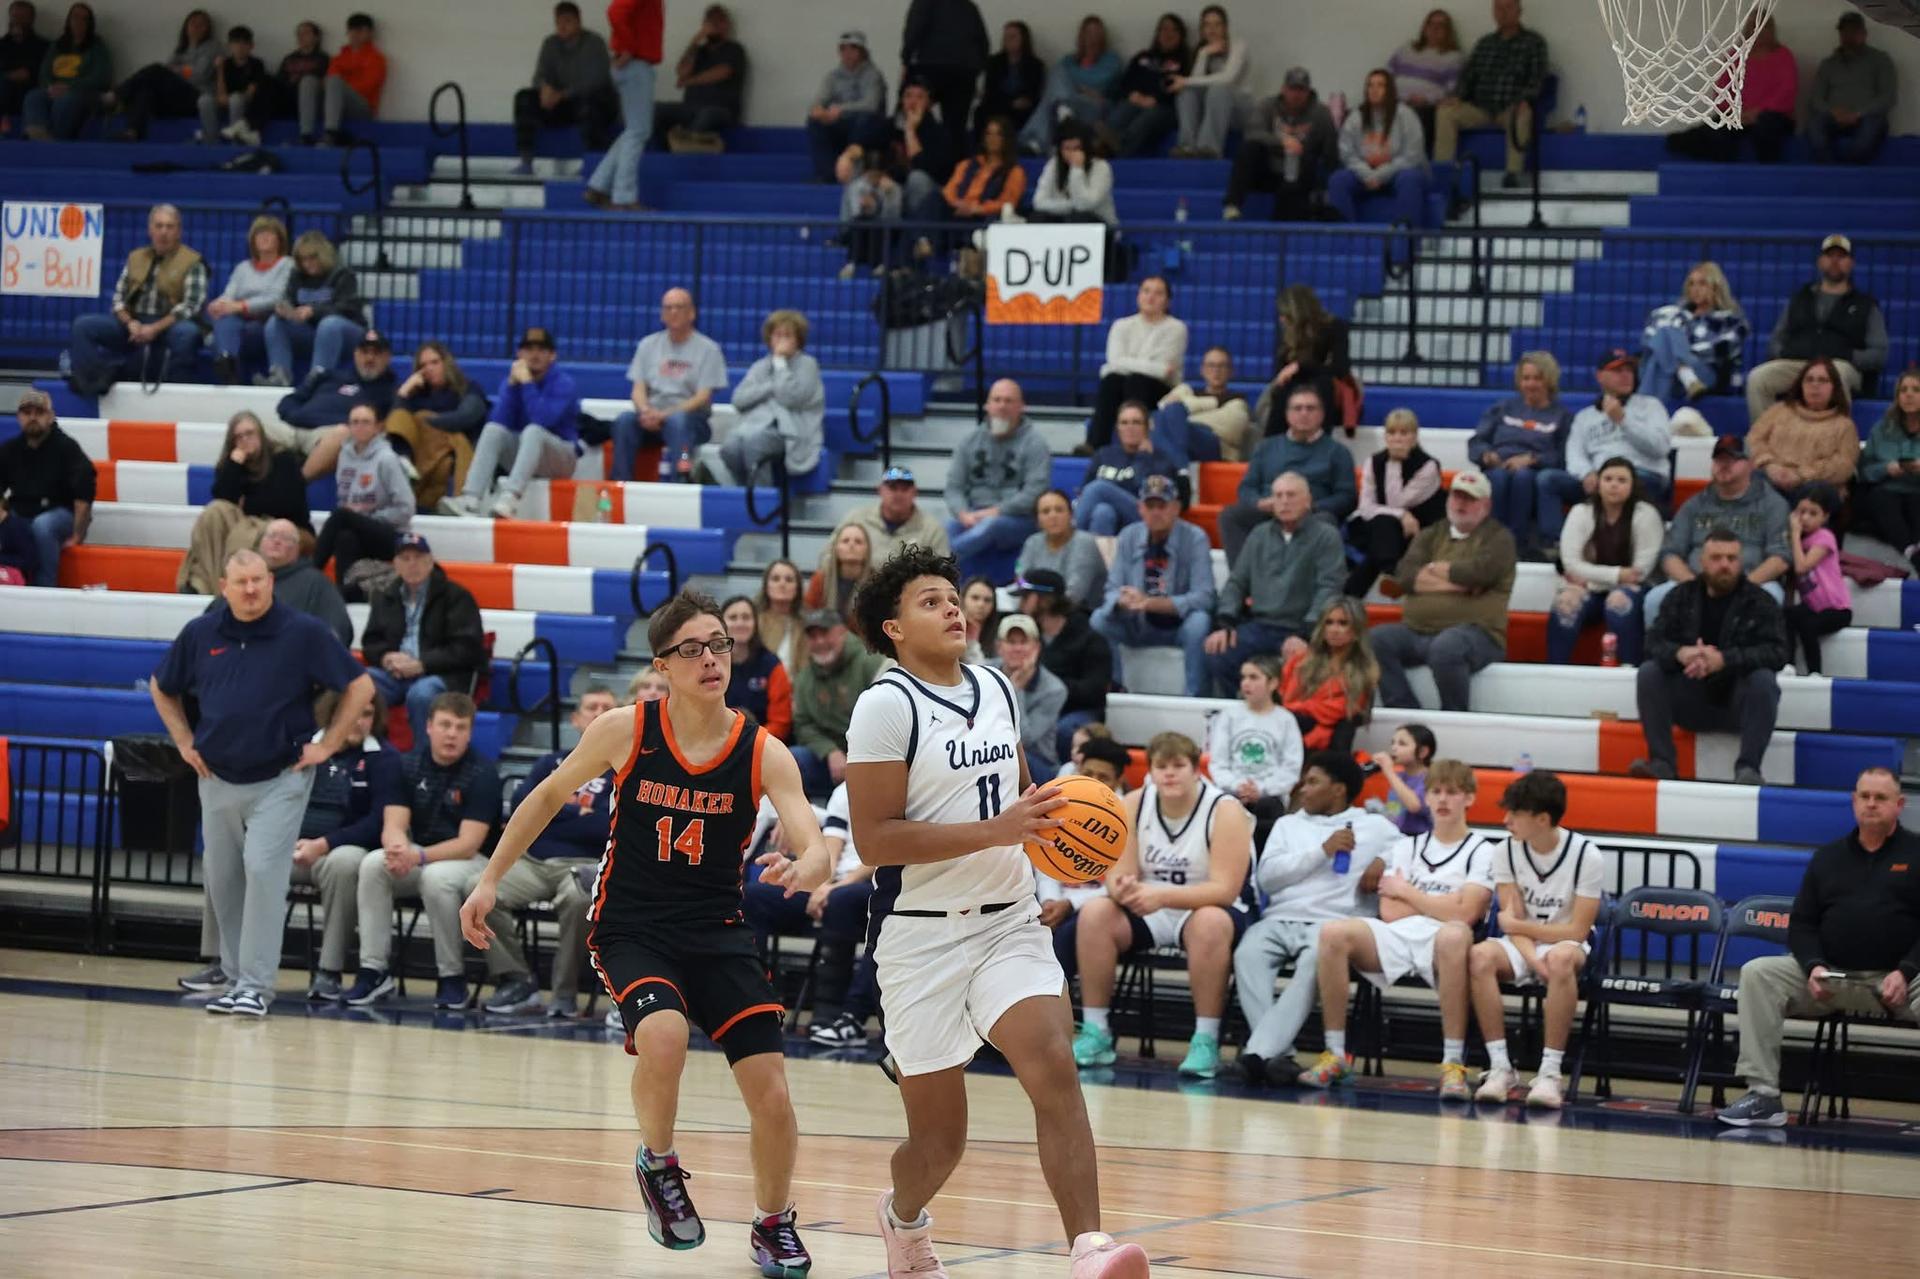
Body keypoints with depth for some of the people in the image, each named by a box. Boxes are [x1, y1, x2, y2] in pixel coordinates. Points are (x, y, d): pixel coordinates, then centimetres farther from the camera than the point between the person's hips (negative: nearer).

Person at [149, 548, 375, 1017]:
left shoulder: (303, 633, -8)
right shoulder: (200, 634, 2)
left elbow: (360, 686, -3)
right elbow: (162, 688, 19)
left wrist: (328, 745, -5)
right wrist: (184, 741, 10)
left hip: (280, 779, -5)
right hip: (218, 780, 5)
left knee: (263, 868, -16)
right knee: (222, 880, 9)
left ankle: (256, 984, -14)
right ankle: (234, 978, 22)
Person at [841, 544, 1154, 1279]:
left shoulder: (997, 690, 10)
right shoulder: (886, 706, -11)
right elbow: (874, 840, -18)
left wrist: (1056, 830, 3)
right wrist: (998, 830, -23)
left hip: (1010, 922, 5)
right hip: (922, 936, -5)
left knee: (1055, 1071, -20)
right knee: (940, 1135, 5)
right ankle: (903, 1219, 38)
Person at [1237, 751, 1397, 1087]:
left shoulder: (1374, 826, 20)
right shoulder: (1288, 824, 26)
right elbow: (1266, 877, 11)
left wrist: (1386, 860, -2)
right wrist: (1322, 851, 2)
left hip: (1331, 922, -3)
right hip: (1279, 919, 3)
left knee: (1315, 961, -39)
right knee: (1247, 955, -33)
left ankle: (1258, 1050, -47)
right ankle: (1278, 1055, -38)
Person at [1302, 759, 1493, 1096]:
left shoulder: (1483, 851, 12)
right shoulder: (1408, 846, 25)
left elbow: (1464, 913, -4)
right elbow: (1389, 912, 13)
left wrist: (1406, 892, 7)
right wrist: (1443, 901, 5)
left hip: (1440, 942, -4)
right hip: (1396, 939, 4)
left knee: (1453, 935, -42)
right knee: (1333, 933, -26)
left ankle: (1453, 1064, -38)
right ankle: (1336, 1055, -19)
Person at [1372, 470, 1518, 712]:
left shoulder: (1498, 538, 9)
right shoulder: (1430, 535, 22)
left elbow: (1480, 571, -12)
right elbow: (1405, 575, 4)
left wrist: (1433, 569, 3)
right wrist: (1454, 583, -6)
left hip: (1474, 632, -5)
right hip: (1417, 631, 5)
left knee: (1446, 647, -38)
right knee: (1377, 641, -22)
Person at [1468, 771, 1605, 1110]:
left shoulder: (1587, 856, -12)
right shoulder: (1506, 852, -2)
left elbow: (1577, 931, -13)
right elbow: (1513, 920, -6)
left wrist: (1517, 926, -10)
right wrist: (1532, 958, -26)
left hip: (1567, 946, -3)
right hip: (1522, 946, 3)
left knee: (1560, 959, -40)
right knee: (1480, 956, -31)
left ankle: (1550, 1072, -36)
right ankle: (1500, 1067, -28)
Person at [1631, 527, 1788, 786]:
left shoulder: (1760, 602, -4)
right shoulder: (1682, 597, 4)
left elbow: (1779, 652, -18)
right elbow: (1654, 641, -6)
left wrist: (1724, 659, -33)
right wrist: (1680, 653, -31)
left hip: (1737, 703, -2)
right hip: (1691, 701, 2)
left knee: (1763, 679, -31)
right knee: (1649, 672, -20)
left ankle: (1748, 767, -33)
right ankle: (1661, 762, -24)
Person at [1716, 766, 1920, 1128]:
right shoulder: (1828, 857, 17)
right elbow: (1801, 923, 13)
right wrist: (1813, 966, -7)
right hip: (1831, 975, 4)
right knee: (1757, 973, -18)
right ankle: (1763, 1096, -21)